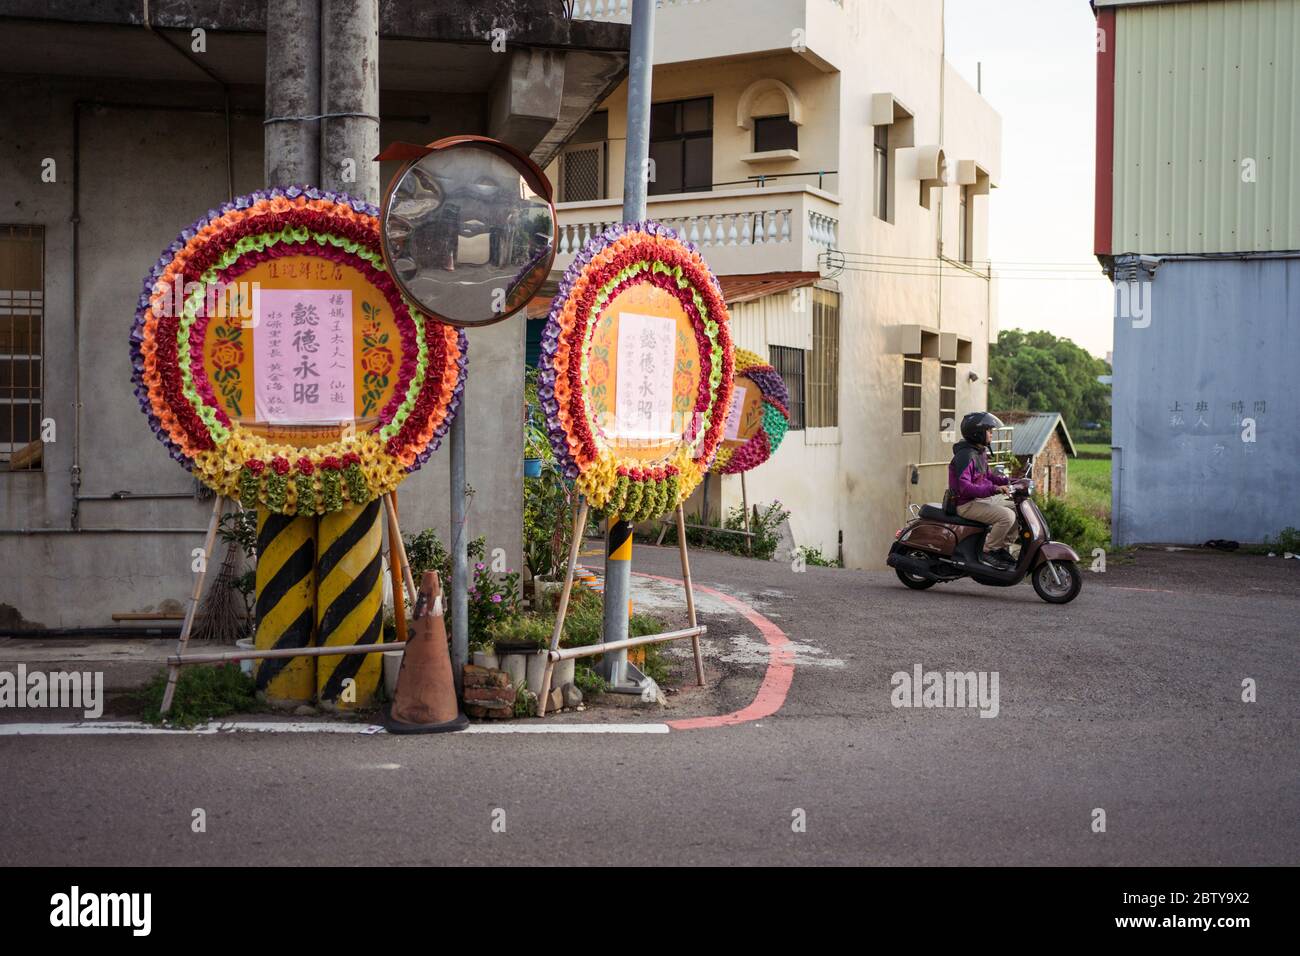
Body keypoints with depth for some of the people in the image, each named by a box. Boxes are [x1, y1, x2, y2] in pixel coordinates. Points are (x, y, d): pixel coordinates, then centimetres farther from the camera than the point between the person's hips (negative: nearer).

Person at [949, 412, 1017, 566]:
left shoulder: (981, 452, 12)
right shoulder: (965, 455, -21)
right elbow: (964, 487, -30)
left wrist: (1006, 481, 9)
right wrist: (993, 489, -36)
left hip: (984, 498, 10)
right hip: (968, 504, -10)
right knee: (1007, 516, -26)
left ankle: (1002, 547, 14)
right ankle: (988, 551, -13)